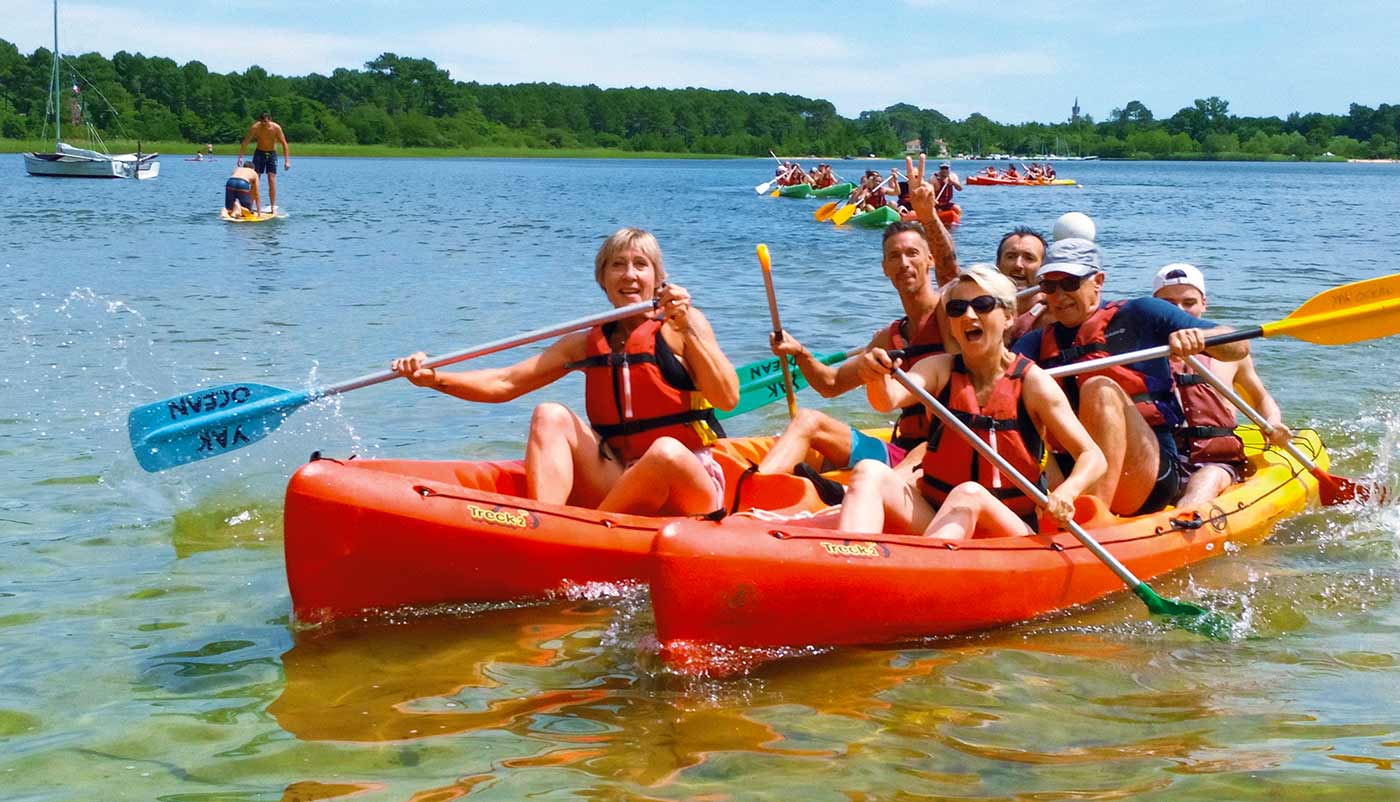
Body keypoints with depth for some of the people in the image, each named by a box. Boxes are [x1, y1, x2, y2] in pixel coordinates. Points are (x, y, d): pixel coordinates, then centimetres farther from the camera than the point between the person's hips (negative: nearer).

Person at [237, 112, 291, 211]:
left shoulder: (276, 128, -17)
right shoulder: (255, 127, -16)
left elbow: (284, 144, -13)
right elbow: (245, 142, -12)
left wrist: (287, 161, -19)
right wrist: (240, 157, -19)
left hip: (271, 154, 0)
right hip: (259, 153, 0)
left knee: (272, 181, -7)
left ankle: (273, 207, -2)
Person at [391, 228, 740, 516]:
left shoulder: (683, 326, -1)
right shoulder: (587, 344, 11)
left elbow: (728, 398, -14)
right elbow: (505, 383, 7)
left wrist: (689, 331, -23)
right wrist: (435, 378, -8)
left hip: (689, 484, -4)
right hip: (618, 484, 4)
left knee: (666, 451, -36)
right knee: (551, 416, -14)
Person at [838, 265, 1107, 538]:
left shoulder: (1032, 382, -3)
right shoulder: (940, 369, 6)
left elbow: (1093, 457, -5)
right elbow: (888, 399, -15)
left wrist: (1065, 493, -27)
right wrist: (877, 378, -40)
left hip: (1009, 529, -3)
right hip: (931, 514, 3)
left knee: (969, 494, -34)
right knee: (869, 472, -21)